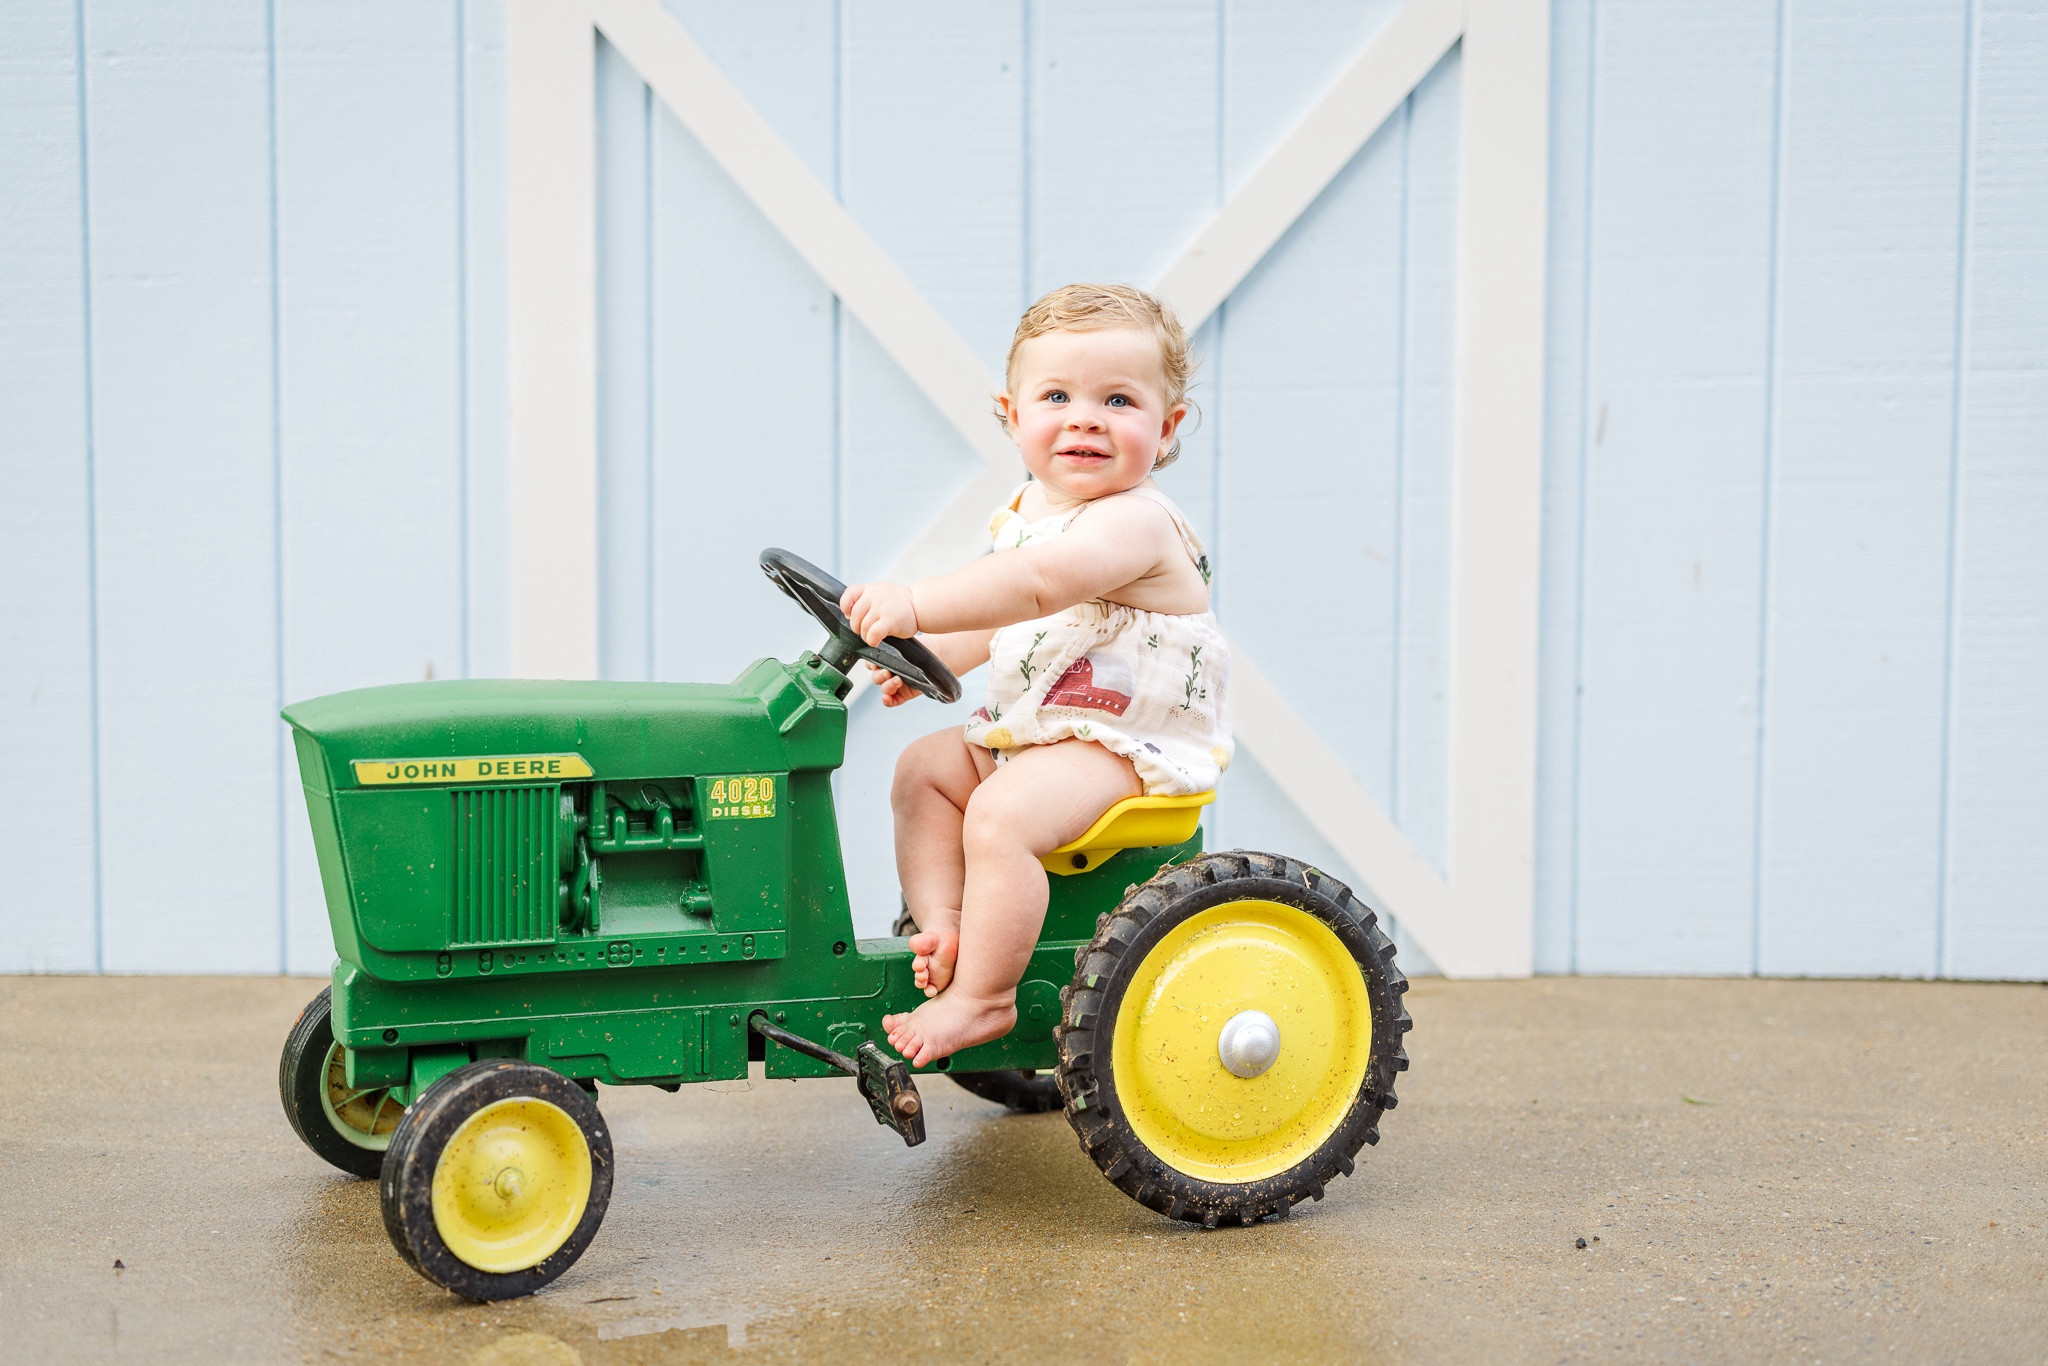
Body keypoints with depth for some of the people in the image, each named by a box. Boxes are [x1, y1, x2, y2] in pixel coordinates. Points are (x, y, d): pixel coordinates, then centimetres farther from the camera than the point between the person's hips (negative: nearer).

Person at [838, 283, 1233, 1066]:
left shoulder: (1137, 521, -21)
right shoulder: (1025, 512, 10)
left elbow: (1038, 584, -39)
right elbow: (995, 619, 24)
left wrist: (916, 603, -45)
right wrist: (922, 657, 8)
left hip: (1123, 744, -10)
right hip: (1030, 730, 10)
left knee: (1000, 813, -27)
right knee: (923, 767, 4)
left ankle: (982, 995, -16)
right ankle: (942, 927, -4)